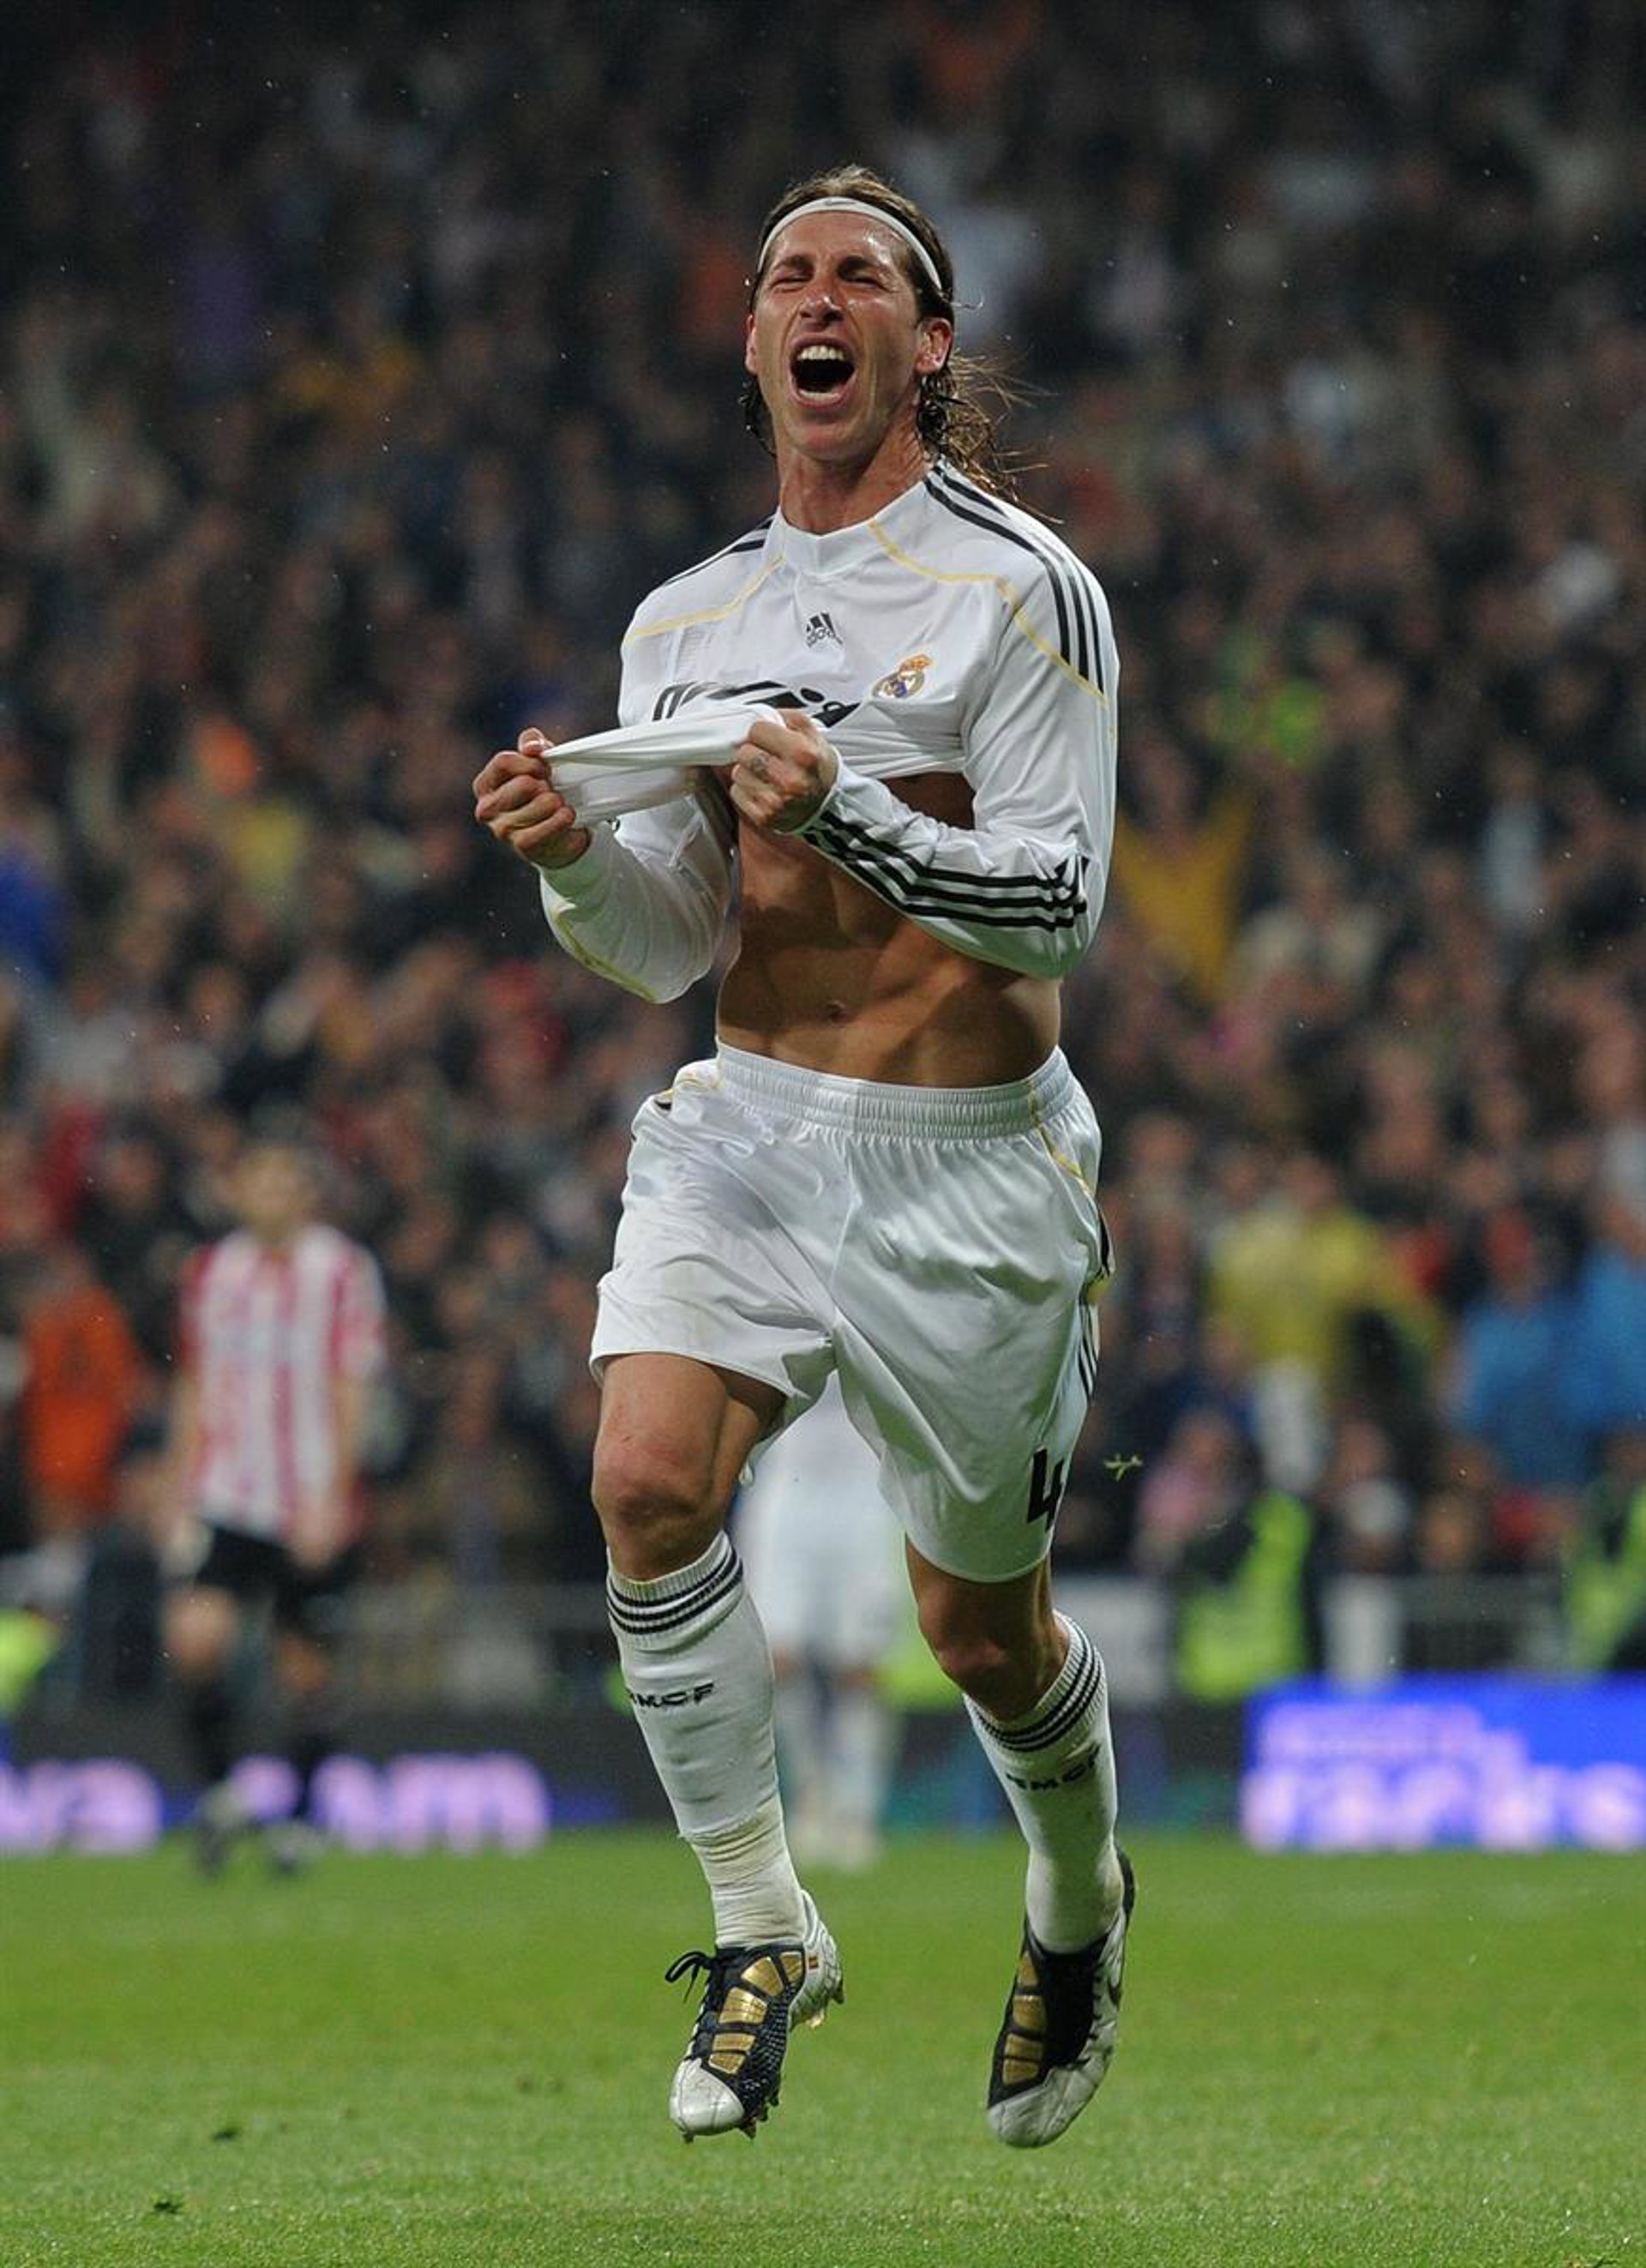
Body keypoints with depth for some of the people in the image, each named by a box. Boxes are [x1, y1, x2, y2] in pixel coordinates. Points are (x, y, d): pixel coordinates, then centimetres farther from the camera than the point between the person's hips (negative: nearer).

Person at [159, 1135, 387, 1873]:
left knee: (306, 1666, 3)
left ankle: (302, 1814, 18)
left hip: (316, 1506, -2)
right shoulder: (210, 1273, 10)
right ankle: (218, 1790, 0)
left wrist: (330, 1497, -13)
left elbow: (351, 1391, -5)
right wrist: (181, 1498, 12)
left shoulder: (344, 1270, -2)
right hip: (225, 1501, 2)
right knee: (193, 1633, -17)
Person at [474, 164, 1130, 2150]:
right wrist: (573, 859, -14)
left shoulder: (1020, 589, -7)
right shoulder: (685, 620, 8)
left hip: (966, 1164, -3)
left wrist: (846, 815, -27)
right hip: (748, 1127, 4)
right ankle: (761, 1931, -9)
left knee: (981, 1626, 7)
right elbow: (665, 949, 7)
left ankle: (1078, 1902, 39)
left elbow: (1059, 906, -14)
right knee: (646, 1482, -22)